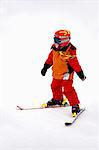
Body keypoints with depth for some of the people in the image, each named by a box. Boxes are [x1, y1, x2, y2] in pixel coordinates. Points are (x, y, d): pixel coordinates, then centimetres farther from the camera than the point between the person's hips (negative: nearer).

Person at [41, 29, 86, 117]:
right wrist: (45, 68, 19)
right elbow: (50, 58, 12)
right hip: (57, 73, 8)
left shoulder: (69, 52, -26)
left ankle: (75, 106, 2)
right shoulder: (55, 49, -3)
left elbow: (75, 64, -22)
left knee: (67, 90, -9)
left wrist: (81, 75, -16)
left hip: (66, 74, -8)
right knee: (55, 87, 22)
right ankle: (58, 100, 47)